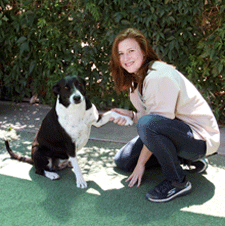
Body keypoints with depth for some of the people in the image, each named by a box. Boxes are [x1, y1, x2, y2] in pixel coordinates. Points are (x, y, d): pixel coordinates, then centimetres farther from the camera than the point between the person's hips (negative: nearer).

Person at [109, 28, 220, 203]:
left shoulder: (159, 76, -25)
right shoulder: (136, 79, 5)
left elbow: (156, 122, -24)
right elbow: (146, 114, 8)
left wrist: (141, 164, -17)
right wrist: (131, 115, -14)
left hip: (200, 138, -10)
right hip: (175, 131, 10)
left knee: (148, 124, -37)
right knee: (123, 161, 9)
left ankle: (178, 182, -17)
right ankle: (186, 158, 14)